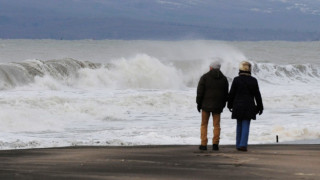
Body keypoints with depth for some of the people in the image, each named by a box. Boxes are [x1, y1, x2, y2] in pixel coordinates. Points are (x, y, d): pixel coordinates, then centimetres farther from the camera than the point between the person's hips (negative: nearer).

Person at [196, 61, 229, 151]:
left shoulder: (205, 77, -6)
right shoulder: (224, 79, 6)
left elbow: (200, 91, -8)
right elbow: (226, 93, 10)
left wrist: (198, 103, 0)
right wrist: (223, 105, 17)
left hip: (206, 104, -2)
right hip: (218, 106, 2)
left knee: (204, 124, 6)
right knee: (216, 125, 6)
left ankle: (203, 144, 2)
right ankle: (215, 144, -1)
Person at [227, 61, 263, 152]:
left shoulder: (236, 80, -5)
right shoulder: (253, 81, -2)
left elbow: (231, 94, -1)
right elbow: (257, 95, 2)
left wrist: (230, 105, 12)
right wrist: (260, 107, 11)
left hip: (238, 106, 1)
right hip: (249, 106, -1)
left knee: (239, 125, 13)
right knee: (246, 126, -1)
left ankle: (238, 144, 16)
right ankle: (243, 145, -10)